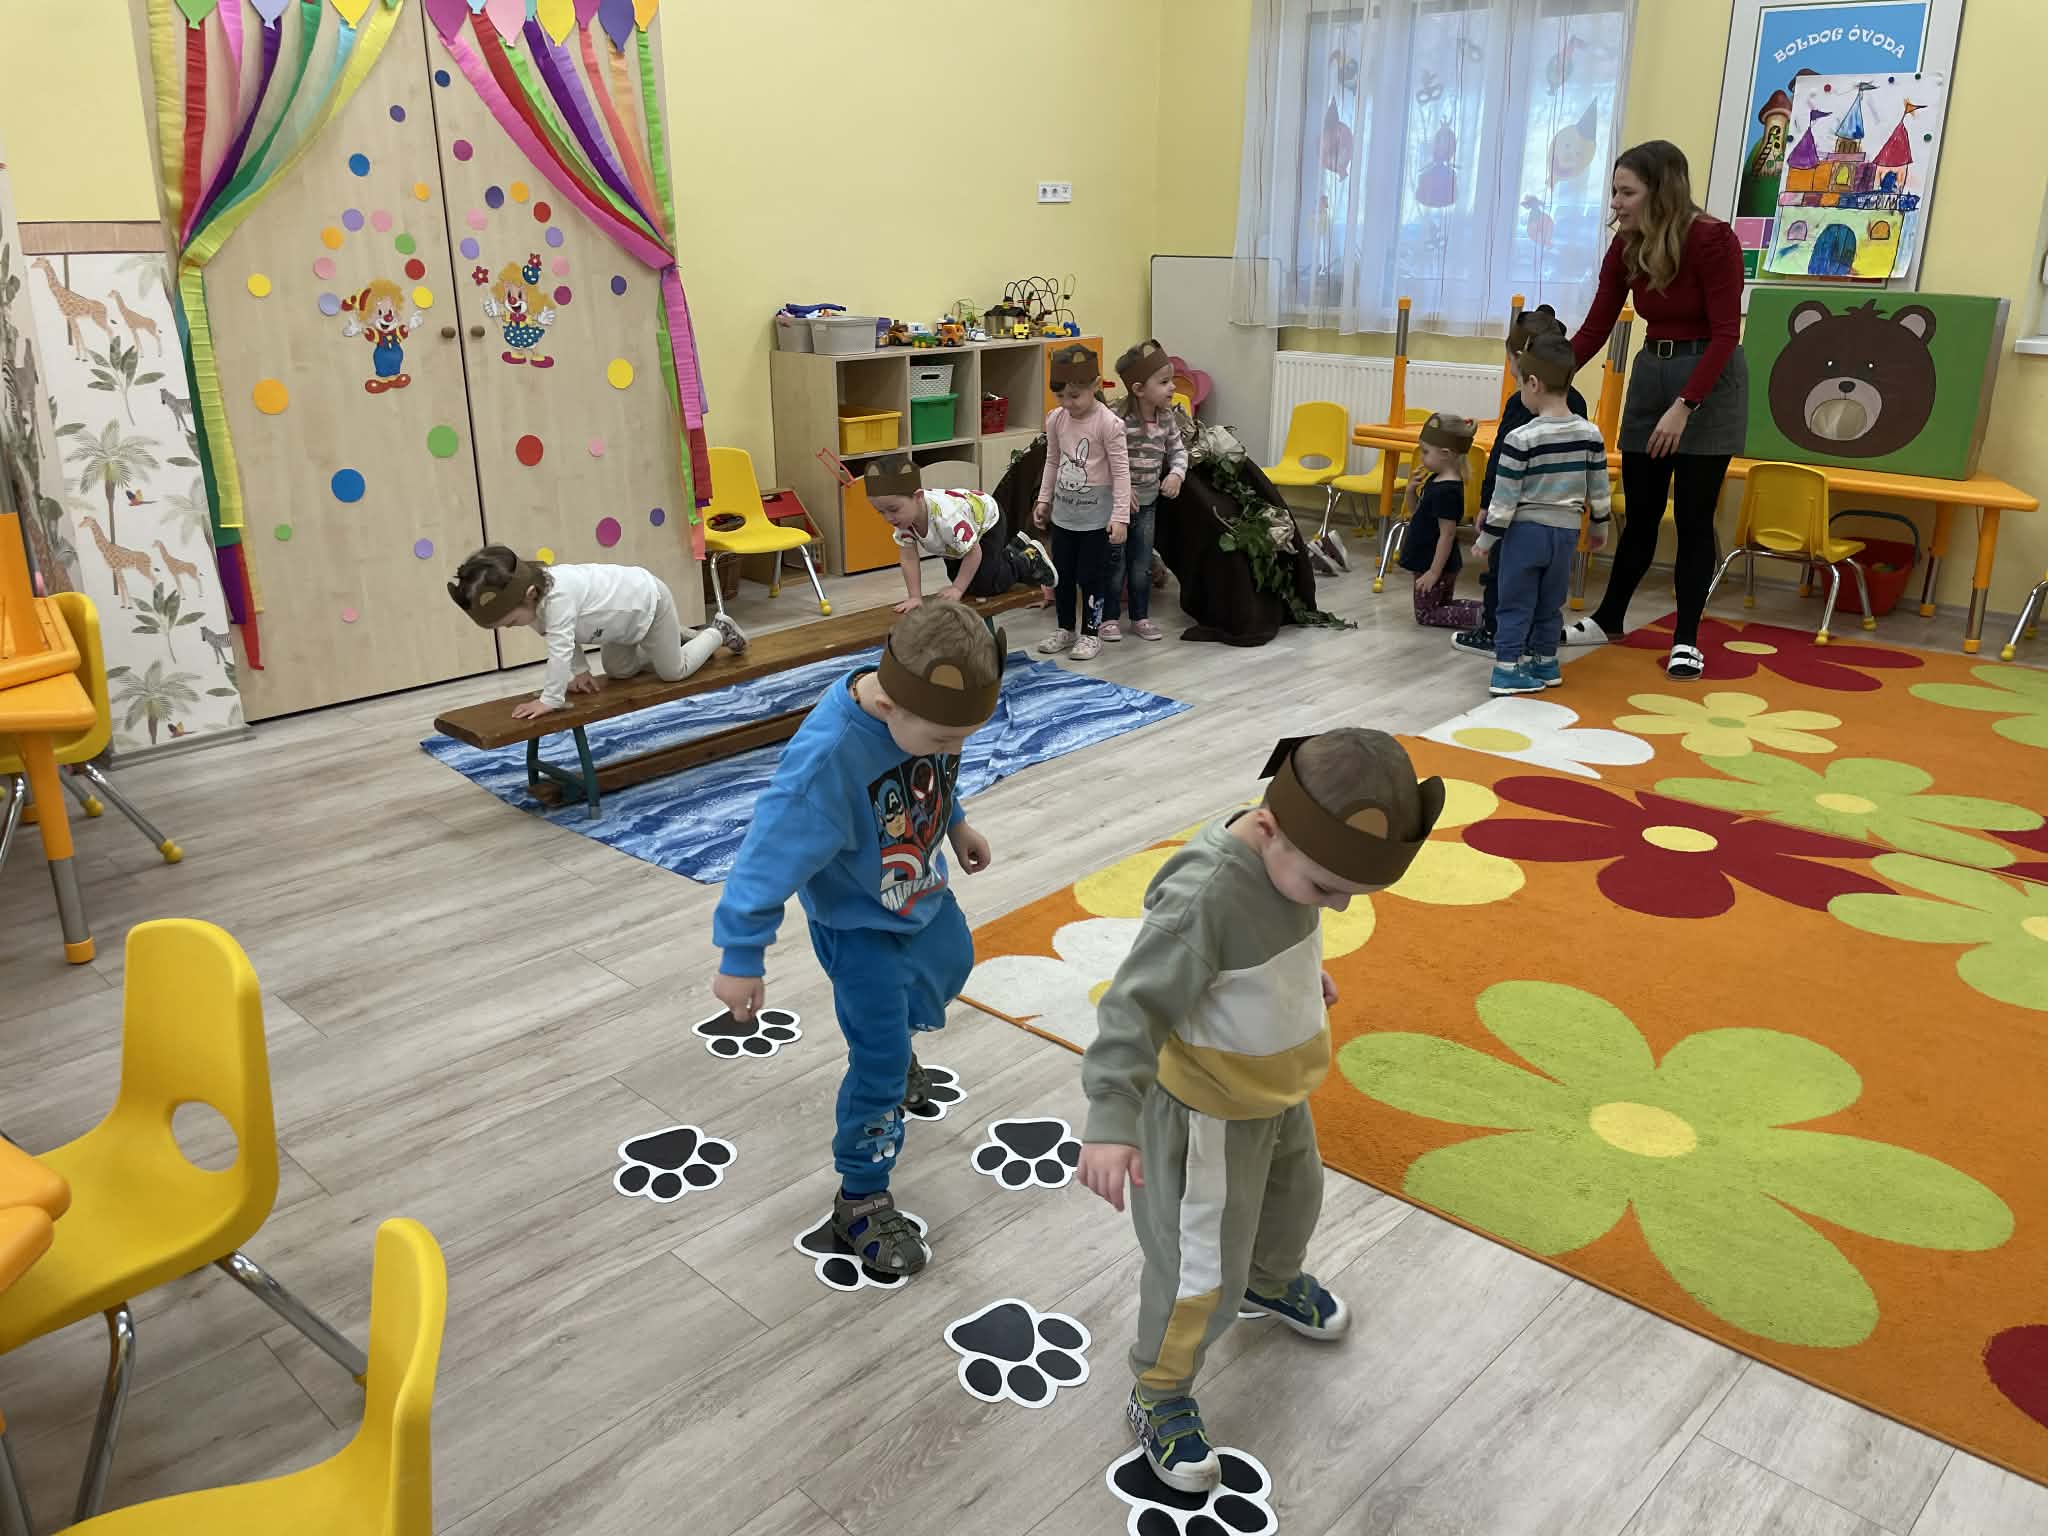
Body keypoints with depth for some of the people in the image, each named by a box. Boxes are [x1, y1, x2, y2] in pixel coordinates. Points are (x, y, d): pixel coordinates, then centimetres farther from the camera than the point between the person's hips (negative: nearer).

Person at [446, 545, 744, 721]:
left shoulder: (558, 596, -44)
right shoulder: (528, 589, -14)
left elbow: (560, 648, -46)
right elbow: (566, 635, 0)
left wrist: (550, 699, -42)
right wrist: (580, 671, -3)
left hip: (648, 602, -9)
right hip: (626, 608, 9)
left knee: (674, 671, 6)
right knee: (618, 670, 23)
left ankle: (718, 631, 30)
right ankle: (678, 636, 40)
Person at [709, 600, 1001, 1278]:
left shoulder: (926, 707, -22)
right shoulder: (827, 758, -42)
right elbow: (772, 856, -32)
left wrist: (957, 823, 14)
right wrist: (741, 959, -24)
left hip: (924, 892, 7)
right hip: (858, 924, -7)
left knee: (949, 967, 33)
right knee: (881, 1067, -1)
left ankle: (893, 1050, 64)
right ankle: (861, 1200, 22)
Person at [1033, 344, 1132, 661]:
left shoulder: (1108, 423, -17)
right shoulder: (1056, 419, -1)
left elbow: (1121, 471, -15)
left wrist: (1120, 516, -18)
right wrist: (1044, 499, 13)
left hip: (1096, 516, -5)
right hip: (1063, 513, 6)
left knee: (1091, 576, 3)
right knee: (1061, 574, 14)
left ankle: (1091, 633, 17)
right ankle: (1065, 628, 29)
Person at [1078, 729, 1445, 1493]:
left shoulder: (1283, 849, -13)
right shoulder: (1203, 896, -38)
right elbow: (1135, 1008, -37)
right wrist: (1111, 1122, -43)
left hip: (1274, 1087, 8)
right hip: (1209, 1108, -8)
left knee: (1292, 1196, 32)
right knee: (1203, 1267, 5)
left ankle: (1272, 1282, 63)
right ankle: (1158, 1400, 29)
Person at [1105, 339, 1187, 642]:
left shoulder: (1167, 417, -2)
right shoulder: (1120, 421, -23)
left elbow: (1178, 449, 9)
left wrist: (1176, 474, -9)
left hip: (1147, 503, 6)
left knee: (1142, 563, 14)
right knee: (1115, 563, 6)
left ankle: (1140, 617, 26)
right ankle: (1110, 617, 19)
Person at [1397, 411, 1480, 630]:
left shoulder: (1447, 490, -25)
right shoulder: (1435, 480, 4)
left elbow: (1447, 534, -25)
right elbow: (1417, 514, 17)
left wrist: (1434, 572, -23)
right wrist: (1411, 491, -2)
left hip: (1436, 565, -10)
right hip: (1427, 562, 10)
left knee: (1426, 615, 1)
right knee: (1442, 607, 22)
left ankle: (1481, 615, -5)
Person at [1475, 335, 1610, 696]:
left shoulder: (1521, 439, -17)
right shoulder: (1590, 434, -2)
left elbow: (1504, 498, -14)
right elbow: (1599, 491, 7)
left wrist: (1486, 539, -4)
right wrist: (1599, 527, 22)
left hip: (1525, 530, -4)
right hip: (1566, 532, 5)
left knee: (1516, 603, 4)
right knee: (1551, 604, 16)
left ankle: (1509, 666, 3)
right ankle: (1544, 663, 24)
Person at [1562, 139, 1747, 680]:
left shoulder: (1713, 240, -18)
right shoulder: (1626, 246, -2)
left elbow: (1726, 335, -19)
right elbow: (1596, 326, -1)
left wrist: (1683, 407, -25)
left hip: (1710, 381, -5)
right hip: (1650, 373, 5)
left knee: (1693, 516, -2)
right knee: (1640, 512, 11)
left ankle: (1686, 640, 8)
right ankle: (1608, 619, 25)